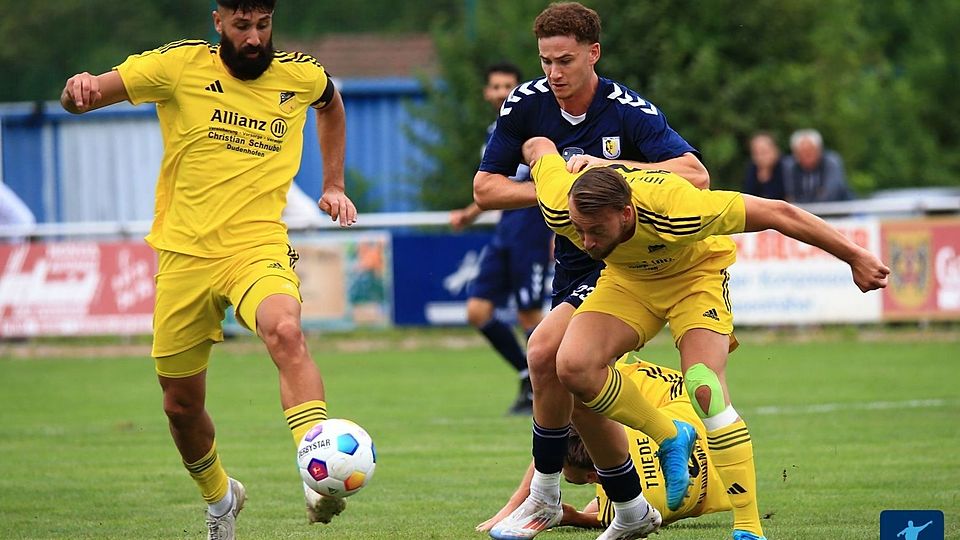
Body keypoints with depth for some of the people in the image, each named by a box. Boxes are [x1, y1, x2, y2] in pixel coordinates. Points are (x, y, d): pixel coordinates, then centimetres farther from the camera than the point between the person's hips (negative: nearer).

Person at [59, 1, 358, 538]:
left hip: (259, 248, -1)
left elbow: (331, 104, 29)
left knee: (286, 332, -34)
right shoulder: (182, 65, -3)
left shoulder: (300, 74, 3)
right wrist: (80, 87, -29)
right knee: (181, 405, 10)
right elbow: (86, 96, -5)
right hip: (185, 253, 1)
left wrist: (334, 185, 21)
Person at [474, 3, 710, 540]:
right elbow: (485, 189, -3)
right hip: (572, 261, 7)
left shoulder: (629, 111, -19)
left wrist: (612, 166, -35)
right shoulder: (526, 104, -6)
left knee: (546, 351, -24)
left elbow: (696, 175, -27)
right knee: (579, 390, 6)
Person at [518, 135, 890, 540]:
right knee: (573, 366, -21)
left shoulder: (676, 210, -42)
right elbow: (538, 146, -9)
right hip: (628, 279, 4)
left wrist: (854, 257, -24)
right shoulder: (559, 209, -32)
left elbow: (778, 214, -32)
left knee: (705, 390, -24)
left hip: (695, 273, -4)